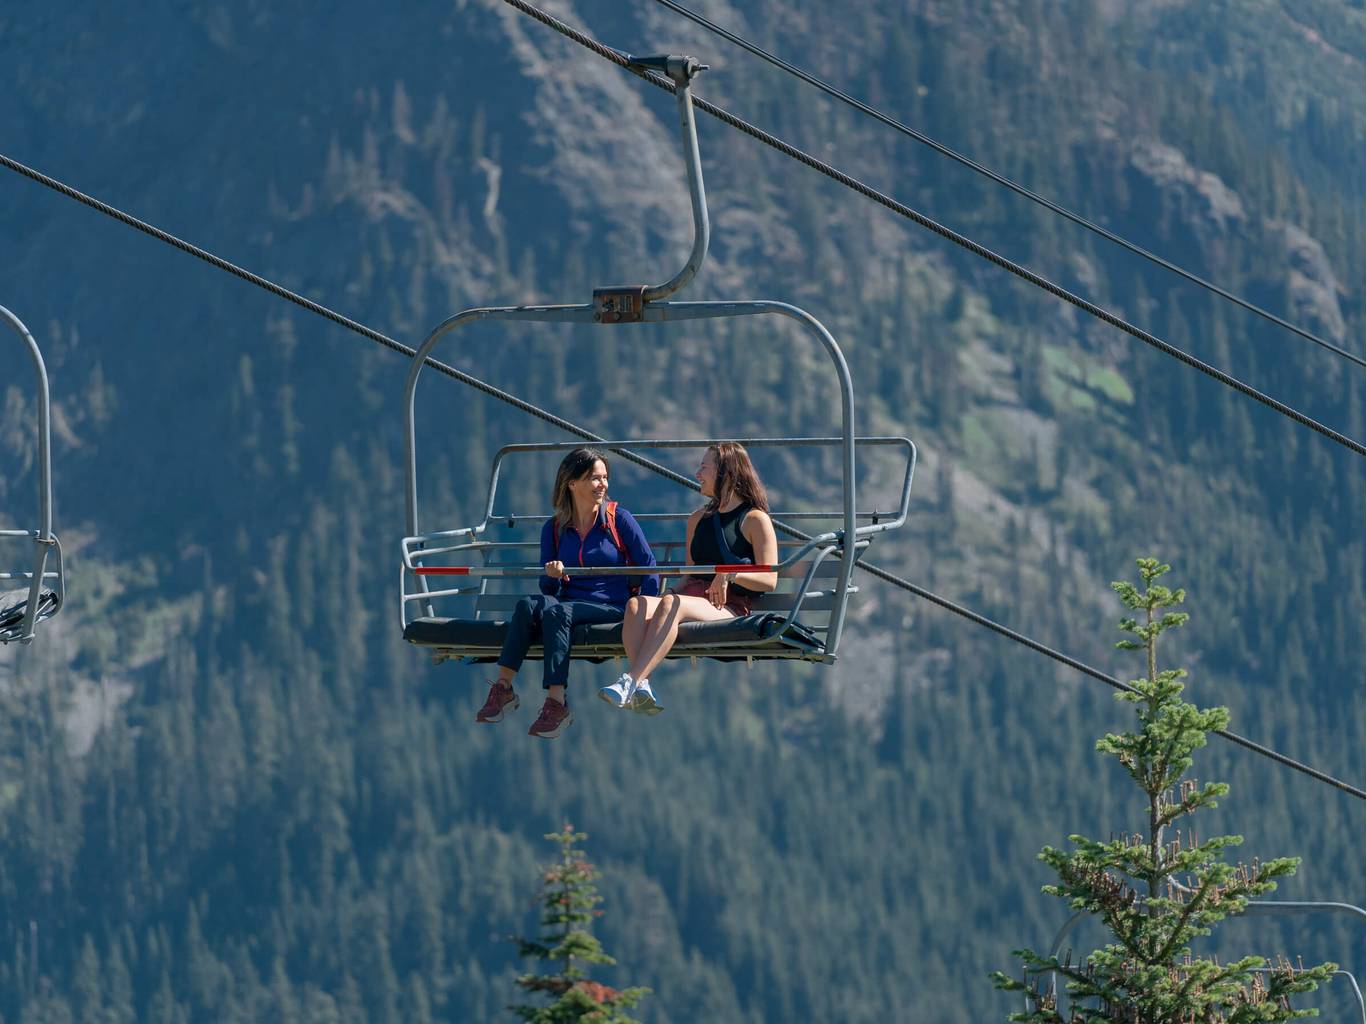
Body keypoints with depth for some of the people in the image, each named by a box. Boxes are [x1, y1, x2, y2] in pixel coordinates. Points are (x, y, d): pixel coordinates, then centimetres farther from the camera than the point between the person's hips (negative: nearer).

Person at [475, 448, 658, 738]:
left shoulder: (619, 519, 2)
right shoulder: (554, 528, 11)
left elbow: (648, 566, 1)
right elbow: (549, 589, 11)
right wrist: (552, 576, -14)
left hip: (612, 606, -3)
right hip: (569, 603, 3)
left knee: (554, 611, -34)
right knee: (528, 605, -29)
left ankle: (556, 702, -36)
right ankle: (502, 688, -33)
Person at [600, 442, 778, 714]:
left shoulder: (755, 520, 5)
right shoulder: (699, 519, 27)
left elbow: (769, 580, -4)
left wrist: (731, 575, -20)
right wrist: (674, 591, 8)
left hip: (730, 608, -6)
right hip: (693, 596, 6)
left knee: (671, 605, -37)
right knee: (637, 605, -26)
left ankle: (629, 682, -50)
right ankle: (641, 688, -47)